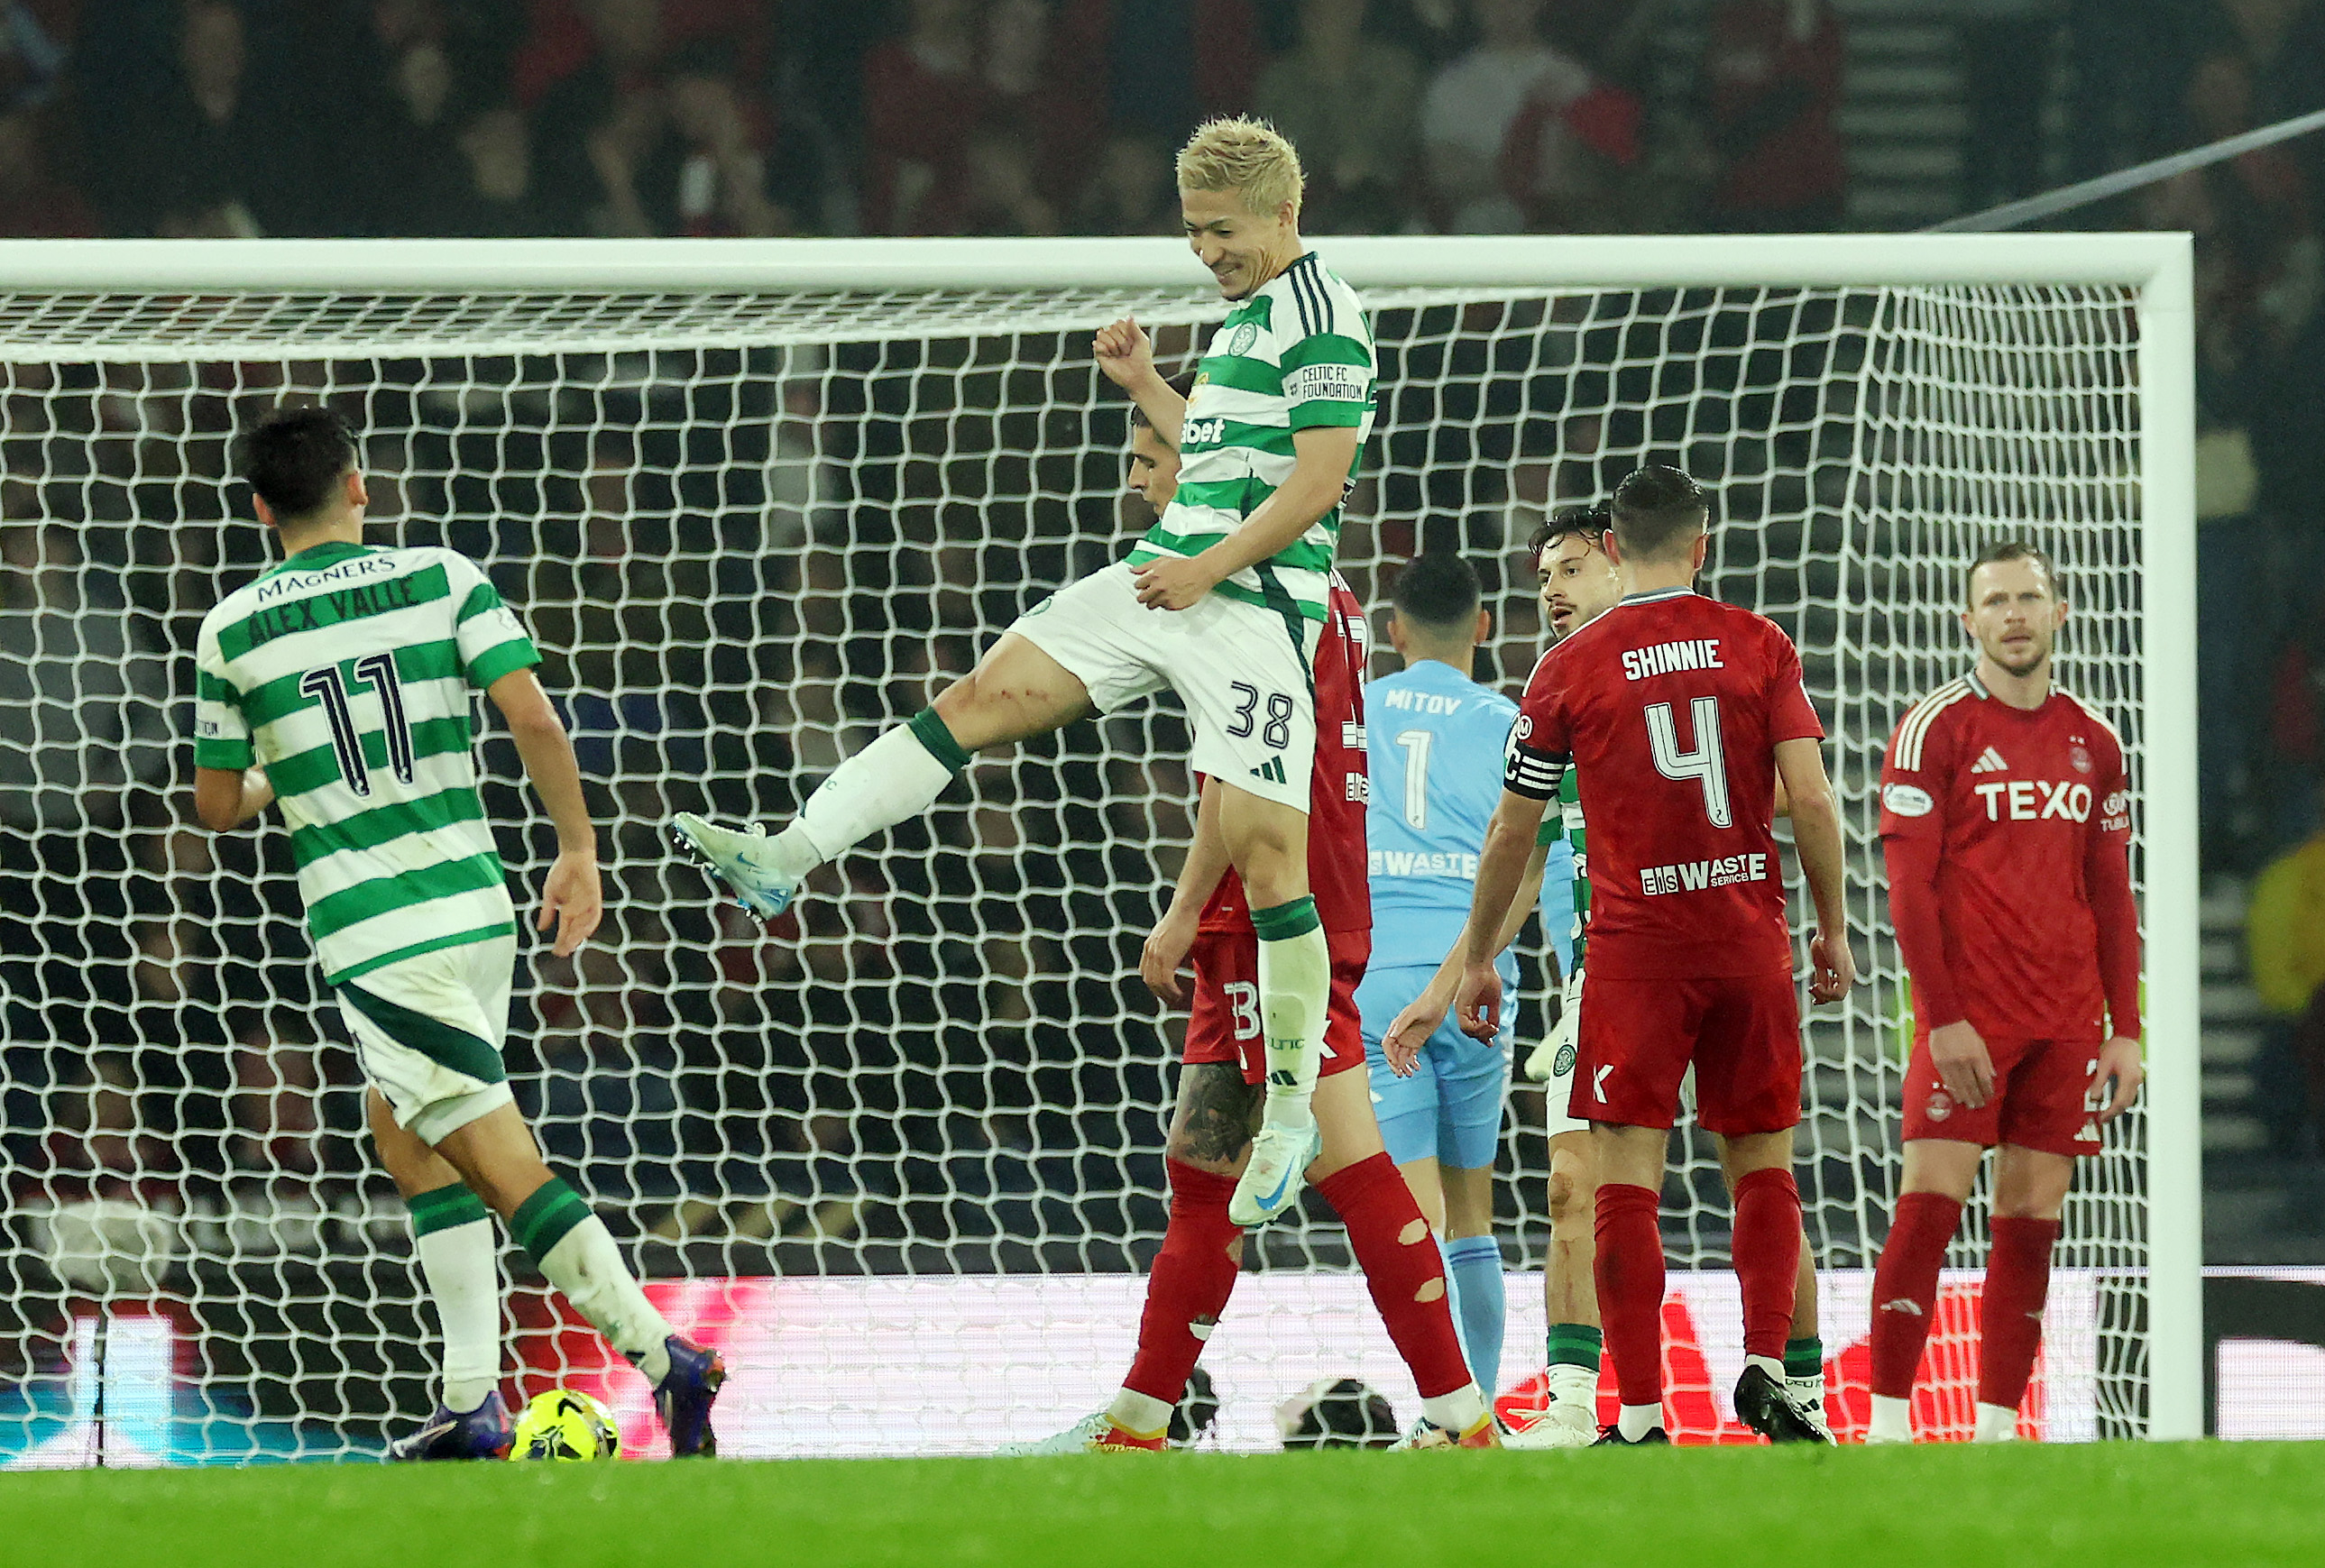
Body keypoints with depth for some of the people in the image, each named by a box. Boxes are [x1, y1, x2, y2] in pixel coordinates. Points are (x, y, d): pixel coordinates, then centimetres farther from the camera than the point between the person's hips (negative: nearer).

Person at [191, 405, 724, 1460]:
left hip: (365, 931, -4)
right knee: (404, 1134, 20)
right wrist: (578, 850, 3)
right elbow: (532, 717, -7)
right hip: (474, 900, 4)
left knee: (503, 1167, -5)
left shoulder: (231, 632, 0)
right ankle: (471, 1403, 14)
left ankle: (662, 1355, -16)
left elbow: (217, 808, 8)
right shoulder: (443, 580, 2)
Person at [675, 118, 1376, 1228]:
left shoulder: (1319, 317, -10)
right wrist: (1143, 386, 21)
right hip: (1168, 577, 9)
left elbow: (1318, 479, -17)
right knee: (987, 695, -1)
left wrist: (1209, 568, -19)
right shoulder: (1244, 316, 20)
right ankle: (790, 855, -4)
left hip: (1257, 606, -9)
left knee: (1263, 845, -10)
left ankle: (1295, 1104, -3)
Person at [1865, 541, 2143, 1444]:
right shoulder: (1935, 728, -3)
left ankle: (1998, 1428, 6)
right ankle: (1888, 1426, -10)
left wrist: (2125, 1030, 8)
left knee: (2032, 1224, 3)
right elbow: (1908, 887, -7)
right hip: (1967, 1017, -5)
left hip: (2066, 1022, 5)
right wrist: (1944, 1019, -15)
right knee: (1930, 1205, -11)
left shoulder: (2093, 743, 12)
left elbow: (2112, 897, 15)